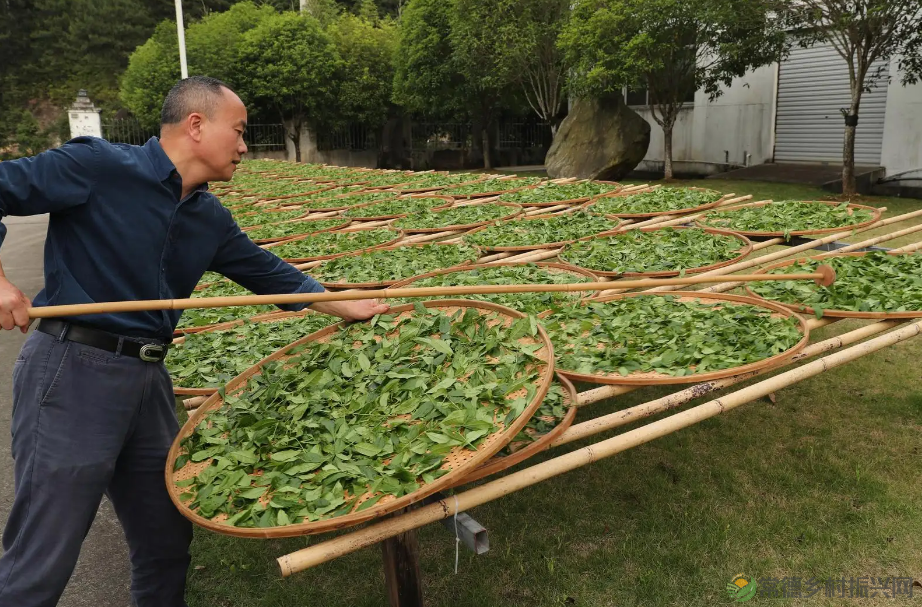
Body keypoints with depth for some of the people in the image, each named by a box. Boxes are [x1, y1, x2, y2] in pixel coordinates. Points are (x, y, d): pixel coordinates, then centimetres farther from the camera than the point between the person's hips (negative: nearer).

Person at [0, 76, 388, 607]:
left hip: (150, 380, 7)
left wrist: (346, 307, 18)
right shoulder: (96, 165, -9)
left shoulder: (211, 219, 10)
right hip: (73, 371, -7)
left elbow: (269, 272, 19)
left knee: (168, 542, 17)